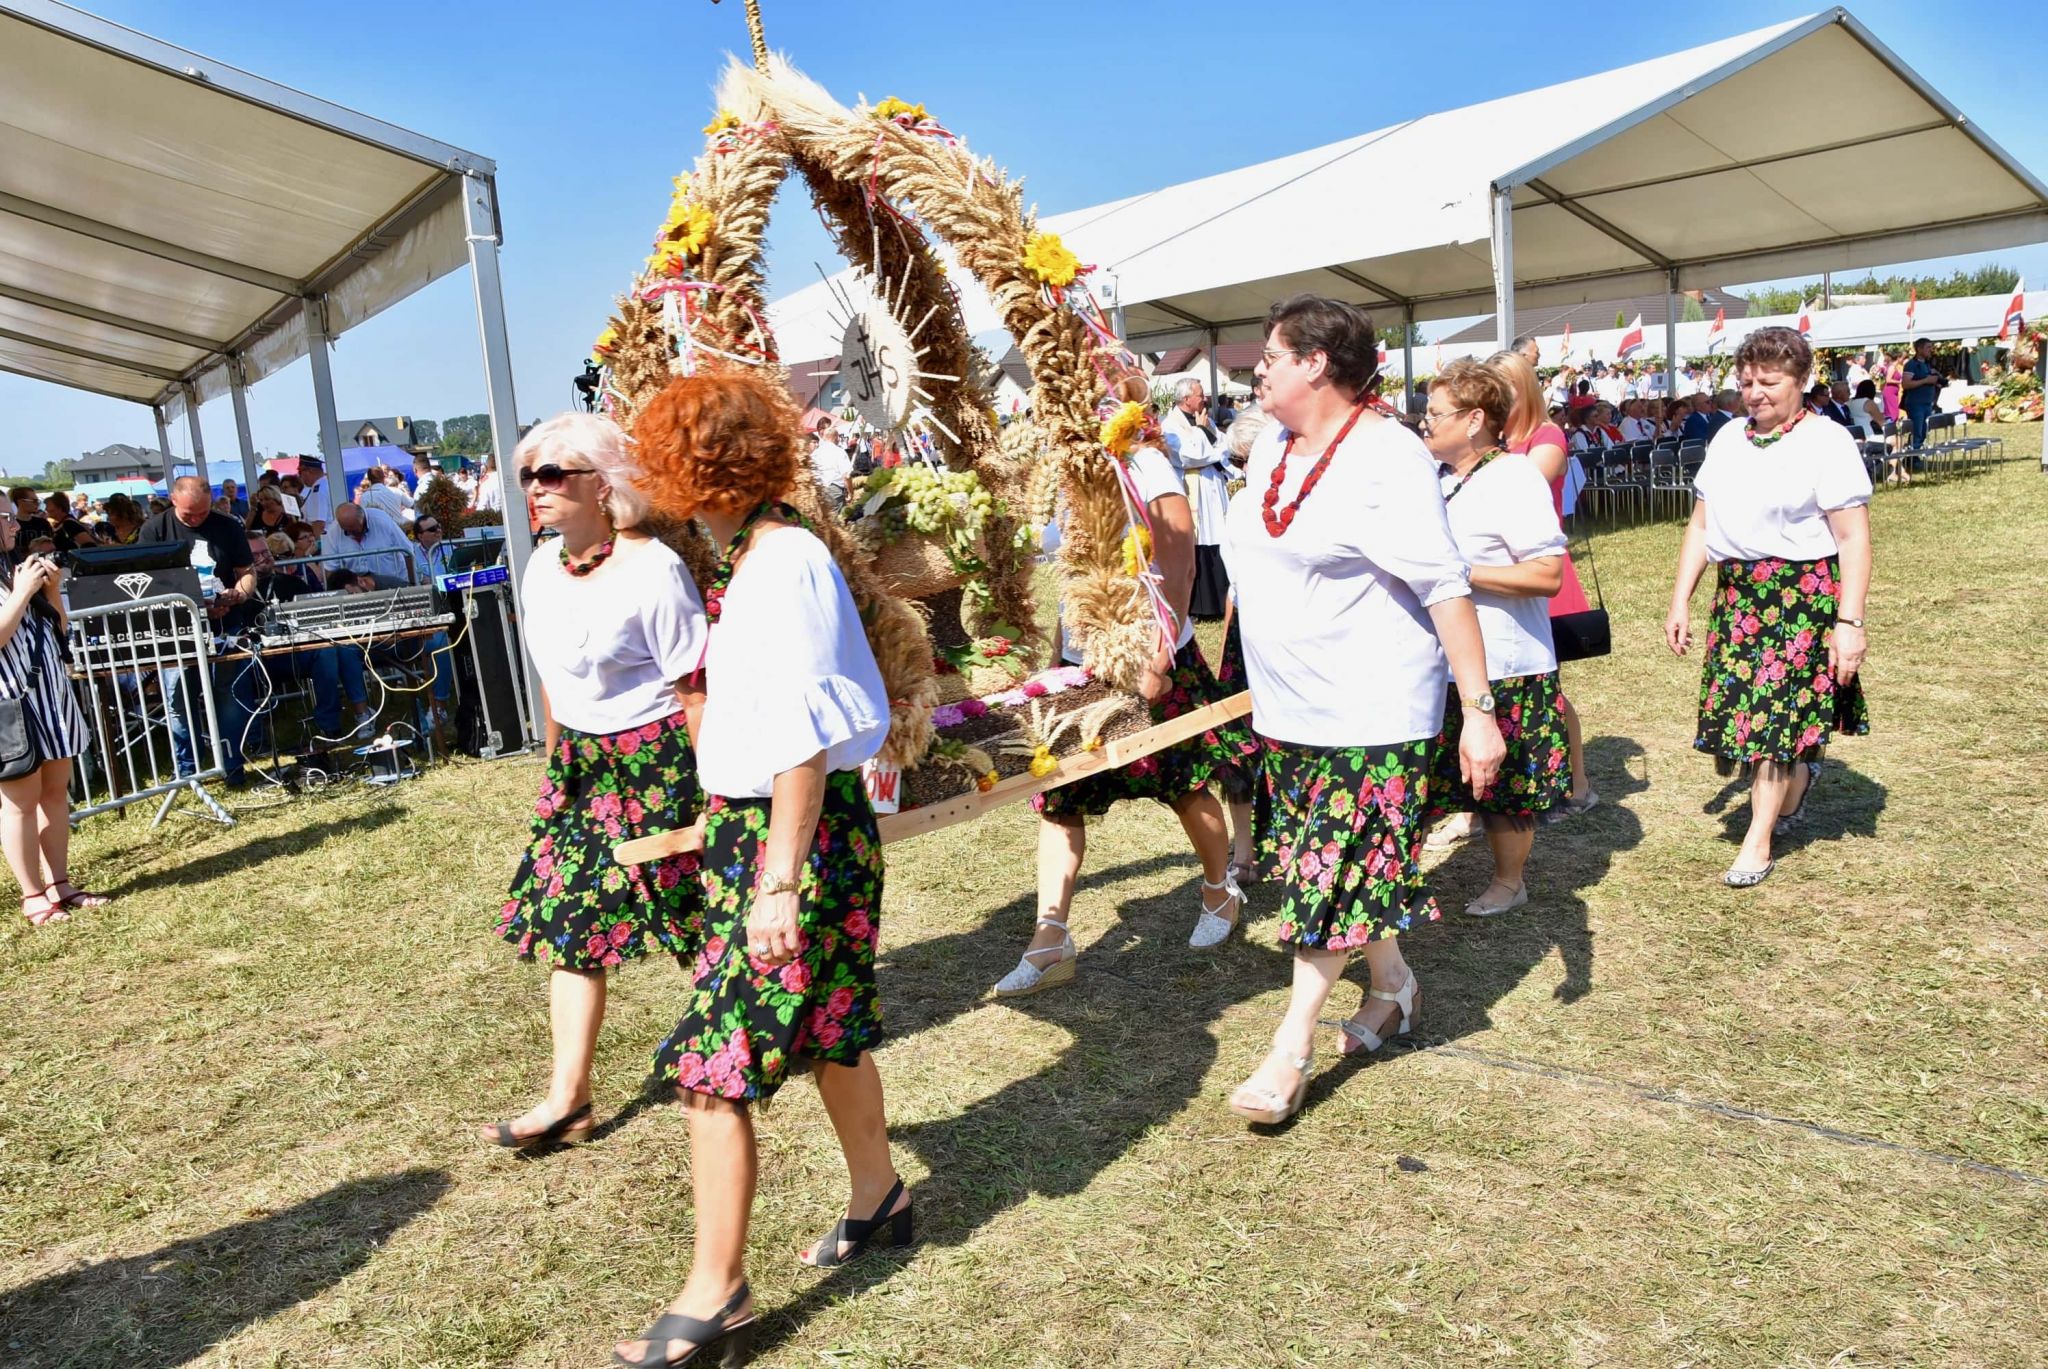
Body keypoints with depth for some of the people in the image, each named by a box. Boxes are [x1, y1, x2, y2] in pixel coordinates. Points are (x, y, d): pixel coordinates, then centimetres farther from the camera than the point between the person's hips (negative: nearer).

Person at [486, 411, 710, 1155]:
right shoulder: (541, 568, 5)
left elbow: (694, 690, -16)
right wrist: (557, 763, 17)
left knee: (699, 925, 5)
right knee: (564, 922, 6)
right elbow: (554, 677, 15)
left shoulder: (653, 570, -17)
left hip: (660, 760, -7)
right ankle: (568, 1097, 16)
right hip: (581, 765, 8)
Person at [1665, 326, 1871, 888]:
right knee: (1740, 707, 7)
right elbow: (1701, 526, 13)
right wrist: (1680, 602, 9)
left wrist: (1850, 622, -18)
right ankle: (1801, 769, 39)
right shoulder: (1728, 439, 10)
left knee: (1774, 710, -3)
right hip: (1736, 592, 6)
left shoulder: (1826, 441, -8)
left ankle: (1758, 842, 9)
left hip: (1803, 595, -5)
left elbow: (1854, 539, -12)